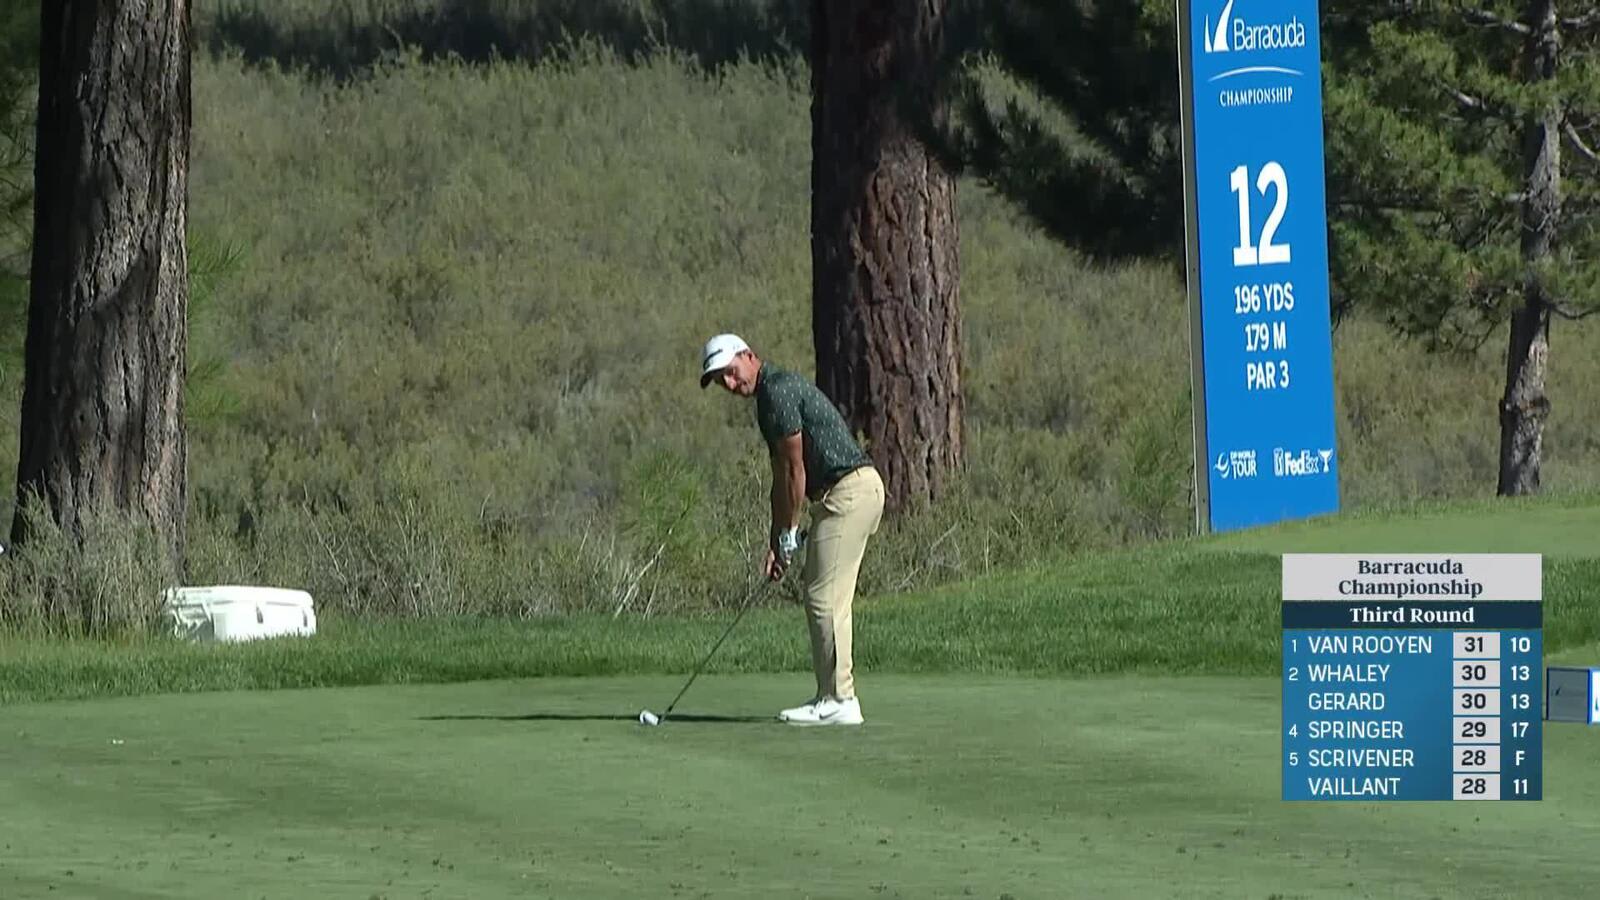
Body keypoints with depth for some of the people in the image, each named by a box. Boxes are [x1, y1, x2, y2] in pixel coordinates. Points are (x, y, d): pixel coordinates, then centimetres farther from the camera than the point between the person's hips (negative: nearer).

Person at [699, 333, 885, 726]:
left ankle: (839, 701, -10)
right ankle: (833, 696, 13)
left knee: (825, 597, -10)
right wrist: (774, 542, 17)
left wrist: (789, 533, -6)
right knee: (820, 593, 12)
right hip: (854, 491, 11)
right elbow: (782, 476, 21)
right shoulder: (767, 396, 19)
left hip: (849, 490, -11)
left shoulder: (778, 390, -13)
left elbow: (794, 468, -13)